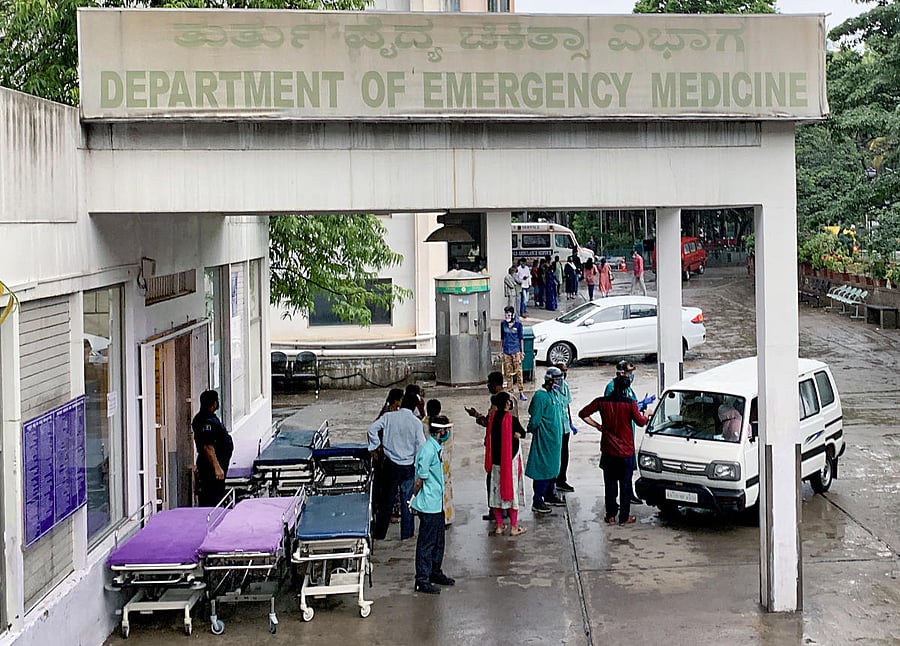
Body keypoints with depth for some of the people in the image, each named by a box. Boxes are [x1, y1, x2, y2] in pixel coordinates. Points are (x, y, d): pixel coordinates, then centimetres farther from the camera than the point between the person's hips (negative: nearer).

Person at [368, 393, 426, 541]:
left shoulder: (389, 417, -6)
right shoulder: (416, 422, -10)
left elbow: (372, 429, -12)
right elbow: (421, 445, -10)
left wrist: (376, 446, -1)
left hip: (391, 463, 1)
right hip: (409, 466, -1)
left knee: (387, 499, 11)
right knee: (407, 500, 11)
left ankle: (379, 533, 16)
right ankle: (406, 534, 15)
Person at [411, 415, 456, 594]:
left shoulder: (437, 448, 9)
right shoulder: (428, 450, -22)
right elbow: (420, 478, -19)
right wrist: (413, 500, -10)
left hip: (437, 504, 10)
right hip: (428, 505, -10)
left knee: (438, 540, 19)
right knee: (426, 543, -2)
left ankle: (435, 572, 32)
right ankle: (422, 581, 5)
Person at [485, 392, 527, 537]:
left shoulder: (492, 417, -3)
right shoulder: (511, 419, -16)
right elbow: (522, 433, -3)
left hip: (496, 460, 4)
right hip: (511, 459, -4)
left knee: (497, 492, 11)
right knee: (511, 491, 4)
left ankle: (499, 526, 15)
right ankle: (514, 527, 9)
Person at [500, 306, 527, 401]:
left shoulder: (518, 324, -2)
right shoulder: (503, 324, 6)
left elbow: (521, 338, 3)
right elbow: (502, 338, 13)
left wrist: (522, 351, 2)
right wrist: (501, 351, 12)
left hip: (516, 351, -3)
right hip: (506, 352, 3)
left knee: (518, 372, -6)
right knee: (508, 373, 6)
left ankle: (521, 392, -2)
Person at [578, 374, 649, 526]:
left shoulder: (602, 402, -3)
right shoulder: (630, 403, -11)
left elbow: (583, 414, -1)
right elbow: (640, 422, -6)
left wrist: (597, 425, 9)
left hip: (608, 450, 2)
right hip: (626, 451, -2)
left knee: (610, 484, 11)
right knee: (625, 484, 7)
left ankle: (610, 516, 13)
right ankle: (624, 517, 9)